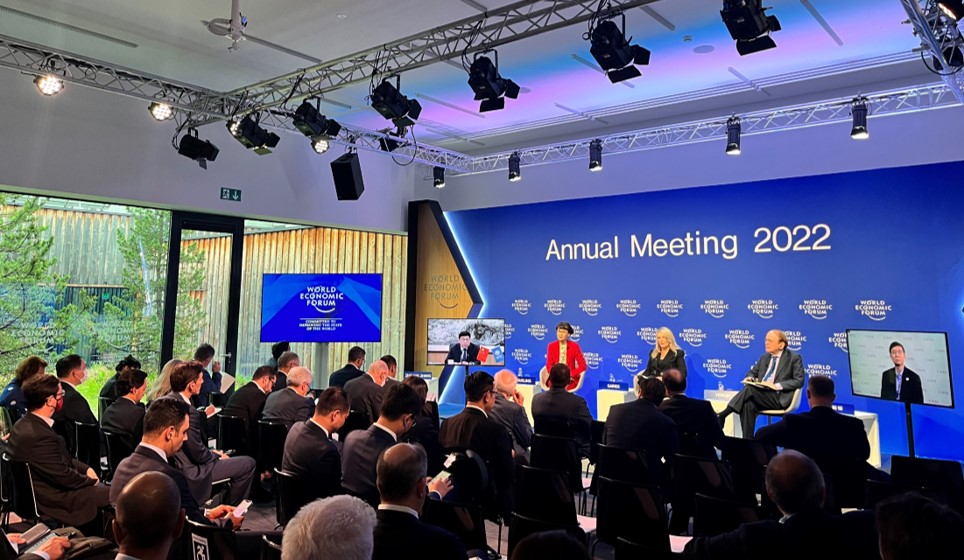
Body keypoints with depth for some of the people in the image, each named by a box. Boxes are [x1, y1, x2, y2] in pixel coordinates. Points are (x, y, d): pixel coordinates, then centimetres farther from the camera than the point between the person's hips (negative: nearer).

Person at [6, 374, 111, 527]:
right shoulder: (39, 435, -32)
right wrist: (91, 479, -7)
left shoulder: (25, 424, 0)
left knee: (102, 486, 17)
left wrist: (86, 468, 1)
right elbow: (65, 477, -24)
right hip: (52, 500, -10)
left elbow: (63, 457, 10)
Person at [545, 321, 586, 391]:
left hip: (570, 379, -1)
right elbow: (549, 365, 4)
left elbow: (583, 365, -4)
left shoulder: (574, 346, -1)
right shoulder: (551, 346, 4)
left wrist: (570, 374, -16)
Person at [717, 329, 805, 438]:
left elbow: (799, 381, -6)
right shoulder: (765, 357, 19)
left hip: (779, 398, -5)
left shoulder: (794, 358, 2)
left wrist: (777, 385, -19)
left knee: (750, 388, -31)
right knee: (748, 405, -31)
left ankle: (722, 415, -31)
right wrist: (750, 378, 1)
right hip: (759, 395, 5)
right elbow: (753, 372, 27)